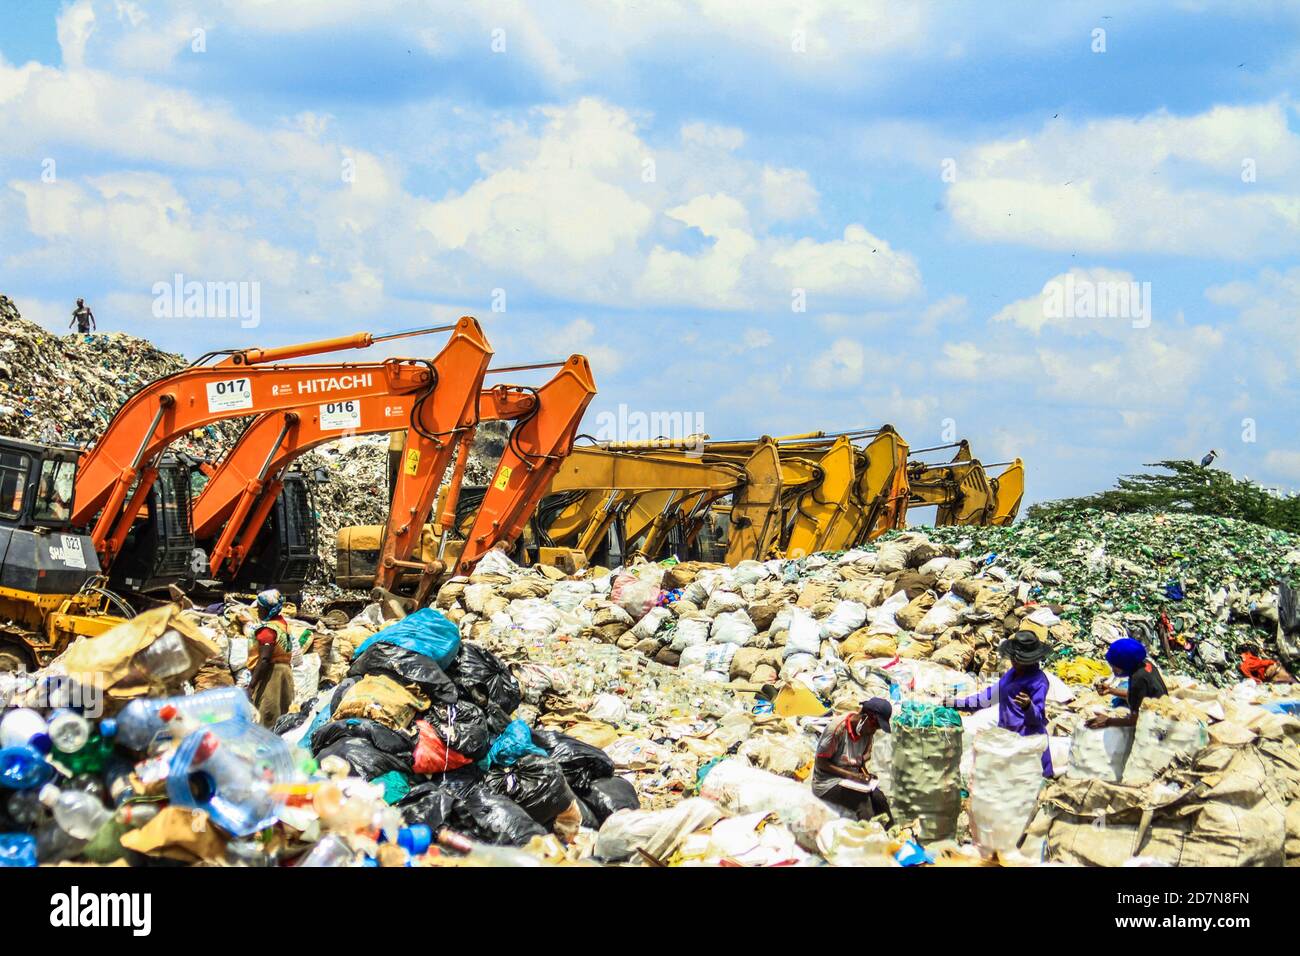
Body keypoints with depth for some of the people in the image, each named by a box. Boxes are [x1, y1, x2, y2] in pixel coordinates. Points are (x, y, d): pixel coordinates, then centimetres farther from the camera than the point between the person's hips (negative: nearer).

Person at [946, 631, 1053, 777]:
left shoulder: (1038, 681, -14)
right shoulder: (1013, 674, 10)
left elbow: (1038, 718, -15)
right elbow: (991, 694, 22)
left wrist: (1028, 706, -36)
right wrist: (958, 703, 24)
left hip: (1028, 740, -8)